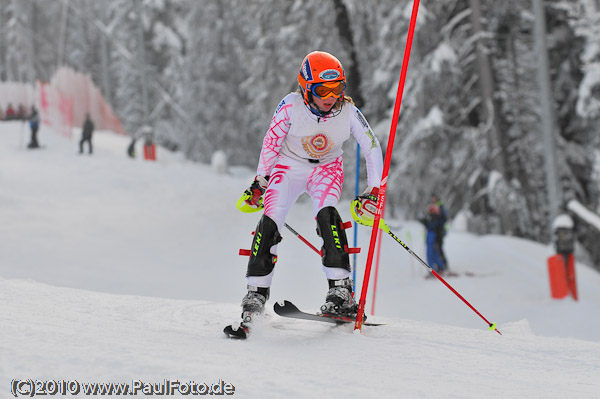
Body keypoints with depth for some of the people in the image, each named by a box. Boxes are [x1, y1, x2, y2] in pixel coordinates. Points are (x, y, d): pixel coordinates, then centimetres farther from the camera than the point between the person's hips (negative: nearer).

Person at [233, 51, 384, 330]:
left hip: (326, 169, 0)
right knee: (269, 225, -15)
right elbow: (271, 144, -8)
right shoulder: (291, 106, -23)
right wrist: (260, 183, -2)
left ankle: (341, 290, -28)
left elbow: (372, 149, -11)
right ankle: (257, 292, 0)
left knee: (326, 216, -28)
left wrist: (373, 191, -16)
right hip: (289, 166, 0)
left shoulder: (348, 112, -21)